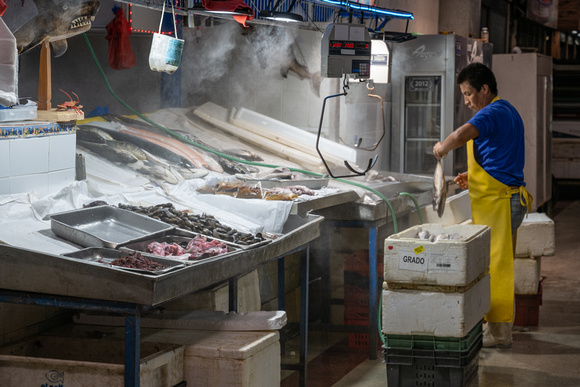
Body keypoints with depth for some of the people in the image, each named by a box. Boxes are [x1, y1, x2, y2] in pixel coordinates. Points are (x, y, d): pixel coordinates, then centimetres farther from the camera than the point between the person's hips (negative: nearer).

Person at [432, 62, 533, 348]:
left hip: (498, 202, -10)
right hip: (510, 197, 10)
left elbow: (461, 135, -35)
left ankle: (498, 333, 0)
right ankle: (500, 324, 24)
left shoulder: (492, 113, -16)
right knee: (499, 264, 16)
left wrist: (441, 147, -14)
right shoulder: (508, 112, 17)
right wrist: (473, 177, 20)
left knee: (495, 265, -5)